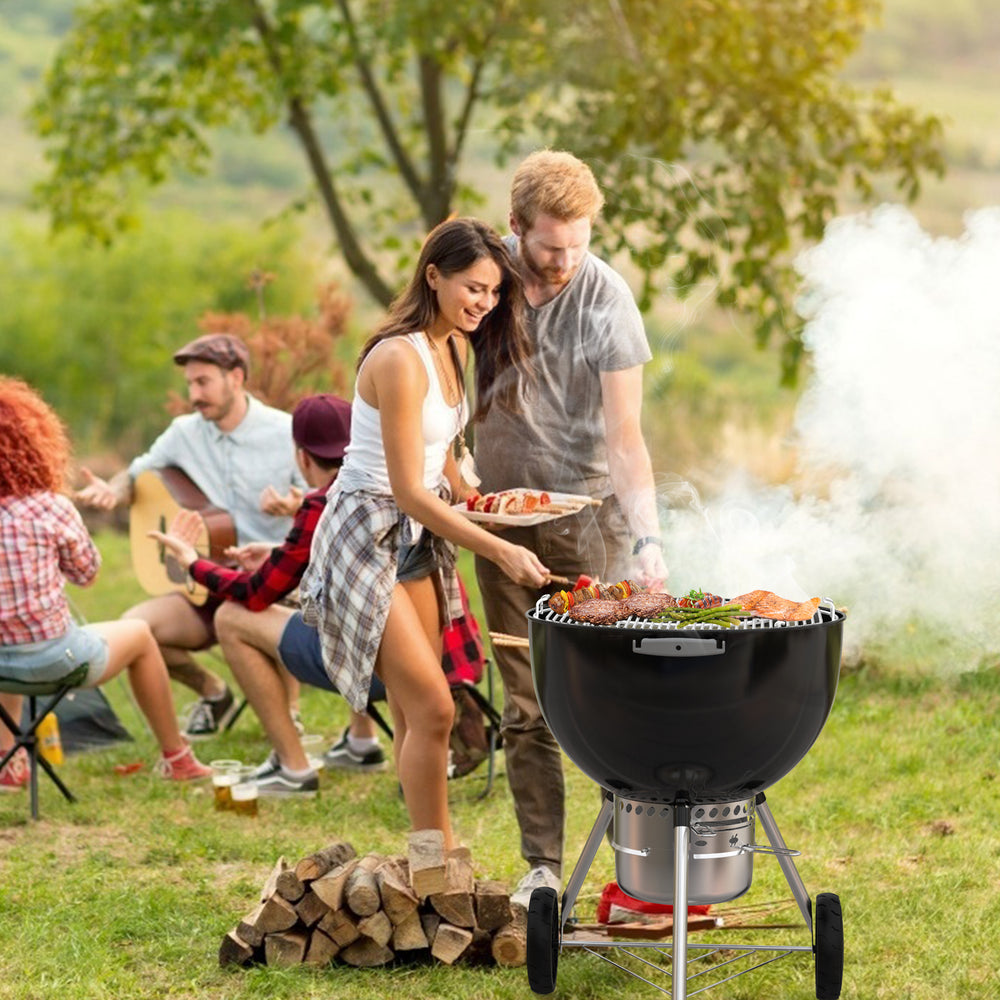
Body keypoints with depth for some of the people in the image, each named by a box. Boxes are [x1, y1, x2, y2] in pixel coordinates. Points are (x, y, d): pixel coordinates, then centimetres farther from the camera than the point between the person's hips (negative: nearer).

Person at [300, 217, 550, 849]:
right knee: (432, 709, -13)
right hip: (368, 534, -9)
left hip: (421, 535, 9)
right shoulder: (399, 359, -23)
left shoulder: (456, 346, 5)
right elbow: (408, 491, -25)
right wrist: (499, 551, -28)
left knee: (416, 712, 10)